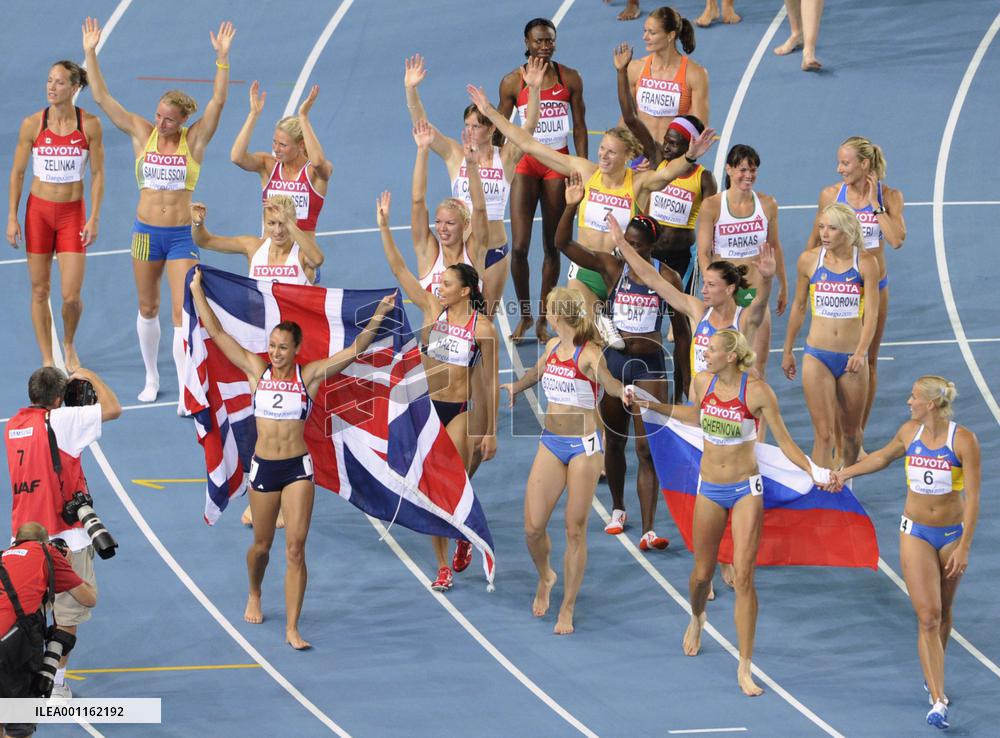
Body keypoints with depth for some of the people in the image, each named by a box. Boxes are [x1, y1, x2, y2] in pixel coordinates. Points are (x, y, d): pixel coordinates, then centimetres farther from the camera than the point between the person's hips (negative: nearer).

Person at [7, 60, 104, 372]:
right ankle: (47, 361, 17)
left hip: (72, 212, -1)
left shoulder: (89, 124, -6)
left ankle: (69, 345, 26)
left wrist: (94, 219, -6)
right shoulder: (32, 124, -5)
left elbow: (97, 174, -1)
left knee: (71, 296, -5)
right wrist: (12, 218, -2)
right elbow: (17, 173, 2)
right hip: (38, 209, 1)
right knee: (40, 291, 5)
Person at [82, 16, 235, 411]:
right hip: (146, 230, 3)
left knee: (183, 312, -9)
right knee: (147, 309, 14)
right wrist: (90, 53, -10)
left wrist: (222, 57, -26)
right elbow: (102, 97, -3)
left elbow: (218, 100, -16)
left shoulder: (194, 139, -5)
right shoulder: (142, 133, 0)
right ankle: (151, 378, 31)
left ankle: (185, 392, -9)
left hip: (182, 234, -3)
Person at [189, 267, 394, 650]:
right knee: (262, 545, 15)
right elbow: (217, 333, -1)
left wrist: (377, 317, -18)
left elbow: (355, 350, -8)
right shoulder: (257, 370, -1)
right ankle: (254, 595, 46)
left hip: (298, 468, -1)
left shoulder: (310, 374, -3)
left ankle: (292, 628, -6)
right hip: (263, 468, 1)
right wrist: (197, 292, -2)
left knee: (295, 549, -8)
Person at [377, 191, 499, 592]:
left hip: (460, 412, -3)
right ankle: (443, 567, 14)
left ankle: (464, 536, 30)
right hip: (426, 408, 3)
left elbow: (490, 384, -3)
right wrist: (384, 227, -10)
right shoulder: (433, 309, 0)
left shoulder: (482, 328, -8)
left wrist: (491, 432, -2)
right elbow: (399, 270, -2)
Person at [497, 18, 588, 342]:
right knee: (519, 246, -9)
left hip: (558, 164, 1)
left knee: (552, 245, 5)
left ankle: (543, 319, 14)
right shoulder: (513, 82, -2)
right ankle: (524, 316, 8)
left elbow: (579, 127, 6)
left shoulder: (570, 79, 2)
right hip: (525, 164, -1)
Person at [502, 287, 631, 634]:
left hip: (583, 447, -6)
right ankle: (545, 577, 32)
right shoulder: (552, 346, 6)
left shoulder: (588, 354, -15)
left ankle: (567, 610, 9)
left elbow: (610, 383, -34)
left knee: (575, 530, 0)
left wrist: (622, 391, -54)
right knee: (533, 527, 1)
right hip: (551, 443, 6)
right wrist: (515, 387, 39)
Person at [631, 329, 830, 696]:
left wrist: (813, 470, -24)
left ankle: (745, 669, -4)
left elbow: (784, 442, -10)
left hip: (746, 490, -4)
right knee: (703, 572, 13)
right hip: (709, 490, 4)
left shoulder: (757, 391, -17)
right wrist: (654, 406, 16)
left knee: (743, 576, -9)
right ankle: (697, 617, 50)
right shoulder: (702, 381, -4)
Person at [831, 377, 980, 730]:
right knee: (928, 616, -9)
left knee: (943, 612, 14)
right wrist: (847, 472, 26)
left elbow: (973, 497, -15)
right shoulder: (910, 432, -3)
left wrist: (964, 548, -18)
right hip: (916, 533, 2)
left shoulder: (964, 440, -16)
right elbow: (884, 456, 21)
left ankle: (934, 677, 38)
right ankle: (938, 700, -13)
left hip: (953, 533, -2)